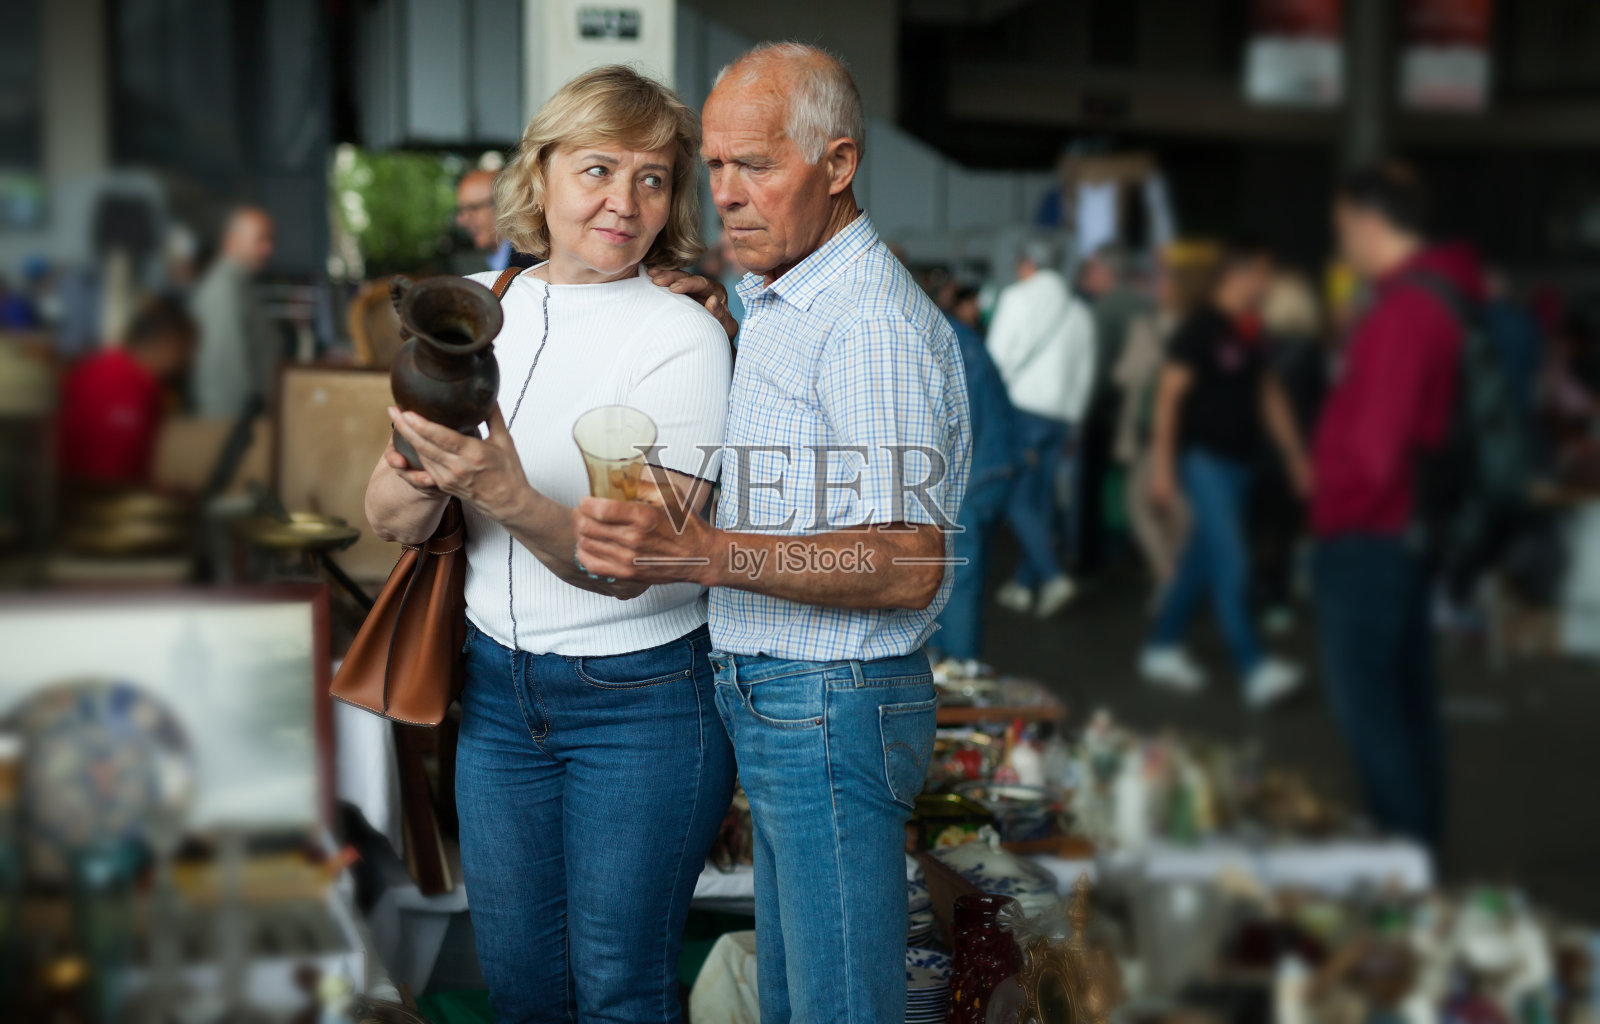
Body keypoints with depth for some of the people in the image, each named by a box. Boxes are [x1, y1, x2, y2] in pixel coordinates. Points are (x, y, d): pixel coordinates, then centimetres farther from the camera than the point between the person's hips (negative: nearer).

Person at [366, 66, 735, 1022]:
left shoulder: (683, 337, -14)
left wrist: (510, 497, -37)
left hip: (641, 700, -5)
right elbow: (390, 520, -1)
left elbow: (625, 565, -20)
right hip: (496, 682, 5)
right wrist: (421, 483, -24)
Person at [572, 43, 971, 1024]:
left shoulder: (870, 322, -19)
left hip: (832, 709, -10)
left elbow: (907, 568, -25)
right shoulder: (782, 305, 15)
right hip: (775, 702, 10)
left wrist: (699, 552, -33)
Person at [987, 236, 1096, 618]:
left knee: (1017, 500, -7)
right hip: (1061, 415, 6)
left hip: (1023, 407, -6)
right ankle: (1023, 585, 13)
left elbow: (998, 356, -9)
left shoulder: (1017, 297, -2)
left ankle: (1051, 576, -20)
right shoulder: (1079, 311, 16)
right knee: (1039, 500, 10)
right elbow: (1085, 374, 17)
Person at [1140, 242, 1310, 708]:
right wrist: (1162, 461, -17)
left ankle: (1162, 648, 24)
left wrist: (1295, 454, 20)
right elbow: (1169, 394, -12)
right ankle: (1253, 669, -12)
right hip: (1204, 456, -8)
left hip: (1237, 460, 8)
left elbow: (1269, 394, 21)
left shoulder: (1252, 333, 12)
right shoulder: (1201, 328, -11)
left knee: (1204, 559, 12)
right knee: (1231, 562, -11)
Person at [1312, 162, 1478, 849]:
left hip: (1370, 535, -10)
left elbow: (1377, 440, -22)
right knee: (1409, 695, 16)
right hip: (1407, 529, 10)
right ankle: (1421, 843, 26)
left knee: (1363, 699, -4)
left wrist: (1338, 511, -9)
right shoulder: (1448, 294, 13)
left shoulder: (1403, 309, -20)